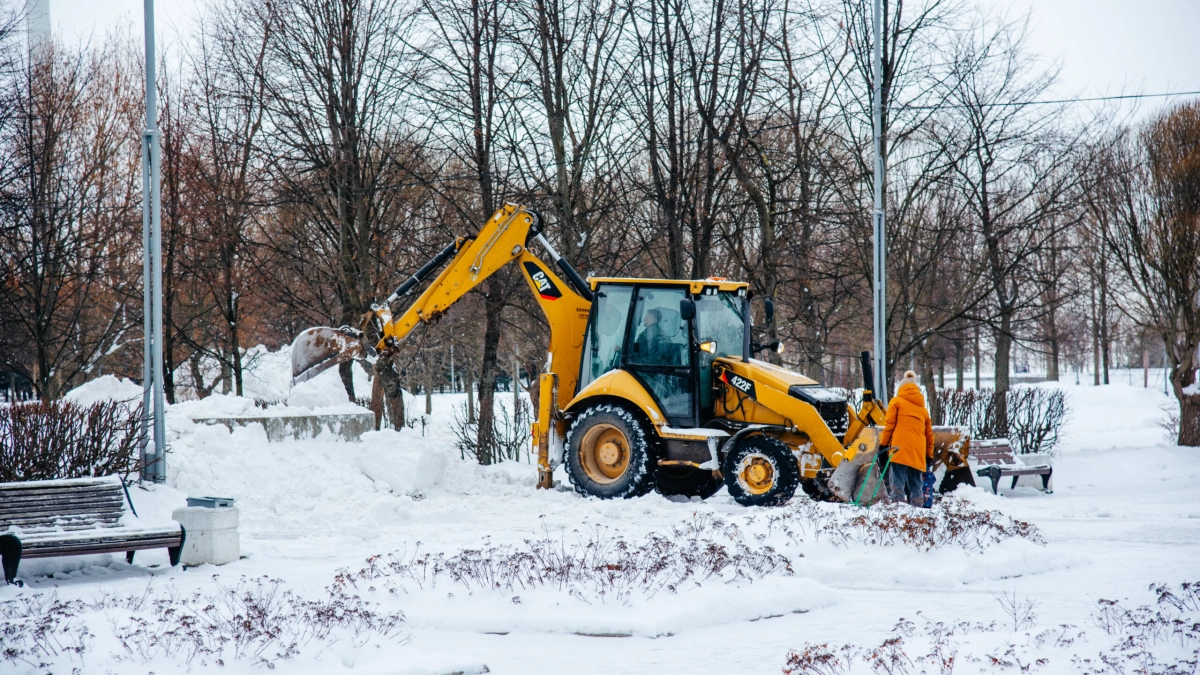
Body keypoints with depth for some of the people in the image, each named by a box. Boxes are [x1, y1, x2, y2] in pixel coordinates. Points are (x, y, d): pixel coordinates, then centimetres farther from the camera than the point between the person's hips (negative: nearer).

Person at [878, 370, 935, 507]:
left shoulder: (897, 401, 10)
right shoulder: (922, 407, 23)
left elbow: (889, 425, 0)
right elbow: (929, 434, 22)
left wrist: (883, 444, 3)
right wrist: (929, 455, 25)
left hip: (900, 449, -5)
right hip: (918, 453, 5)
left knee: (897, 484, -11)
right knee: (916, 487, 7)